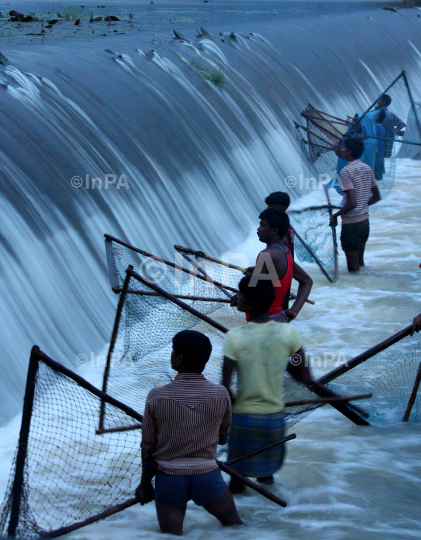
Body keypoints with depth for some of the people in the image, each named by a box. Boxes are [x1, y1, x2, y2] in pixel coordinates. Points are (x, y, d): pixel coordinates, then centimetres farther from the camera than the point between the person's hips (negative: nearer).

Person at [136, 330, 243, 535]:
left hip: (169, 479, -1)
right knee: (234, 522, 21)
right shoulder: (221, 395, -11)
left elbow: (148, 446, -5)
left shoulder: (156, 397, -15)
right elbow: (223, 438, 5)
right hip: (208, 477, 1)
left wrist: (145, 483, 10)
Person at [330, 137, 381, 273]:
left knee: (353, 269, 0)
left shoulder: (346, 171, -18)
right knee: (360, 264, 20)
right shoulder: (367, 168, 6)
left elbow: (352, 203, -24)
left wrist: (335, 215, -11)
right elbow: (377, 197, 12)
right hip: (365, 220, 8)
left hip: (351, 223, -8)